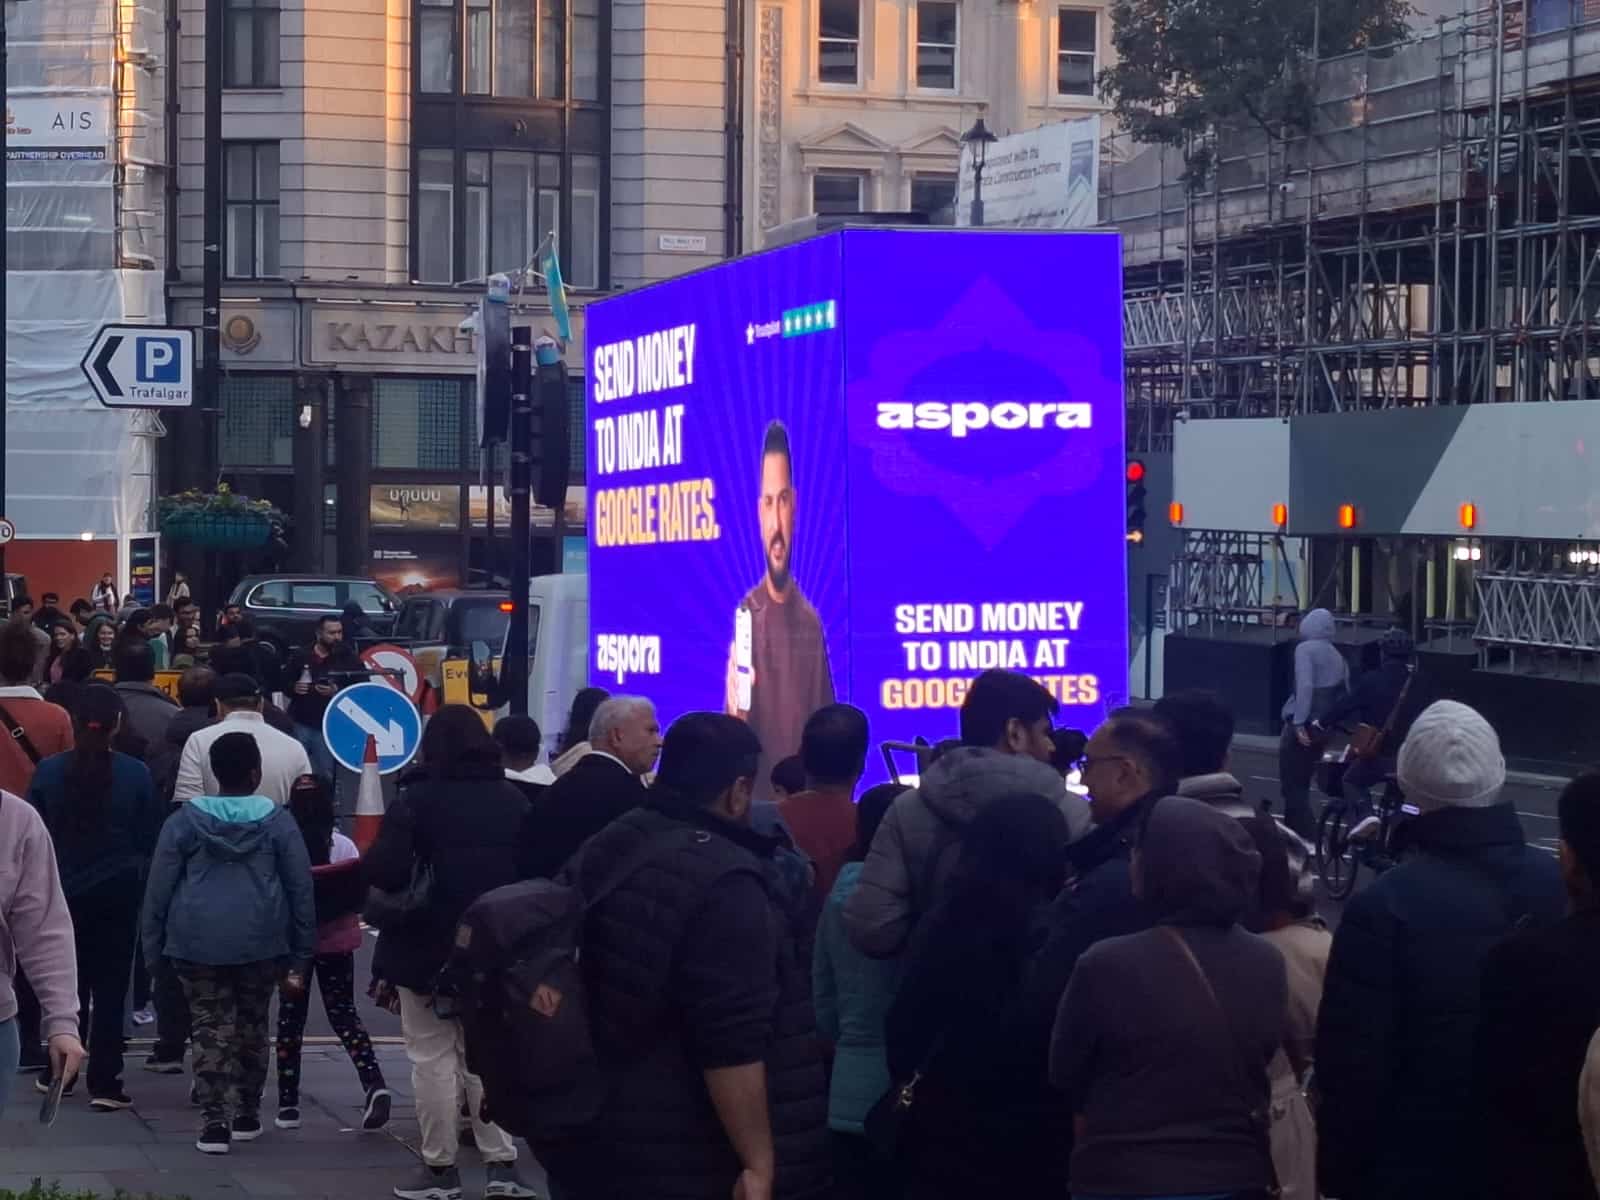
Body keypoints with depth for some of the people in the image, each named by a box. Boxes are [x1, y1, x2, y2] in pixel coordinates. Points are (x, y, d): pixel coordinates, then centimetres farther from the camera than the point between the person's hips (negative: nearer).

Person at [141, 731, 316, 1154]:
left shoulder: (185, 821, 0)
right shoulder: (277, 821, 1)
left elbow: (159, 888, -1)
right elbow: (301, 890, 1)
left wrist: (152, 946, 5)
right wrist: (299, 956, 5)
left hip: (198, 943, -1)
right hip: (260, 943, 1)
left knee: (211, 1028, 2)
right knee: (252, 1025, 16)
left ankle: (214, 1122, -9)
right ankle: (248, 1116, 26)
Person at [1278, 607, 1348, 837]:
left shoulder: (1305, 649, -7)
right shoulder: (1338, 657, 12)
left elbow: (1305, 686, -19)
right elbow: (1345, 696, 11)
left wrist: (1299, 723, -22)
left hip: (1301, 728, -7)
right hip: (1322, 729, 7)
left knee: (1291, 786, -3)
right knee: (1301, 785, 19)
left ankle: (1308, 838, -11)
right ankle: (1296, 831, 24)